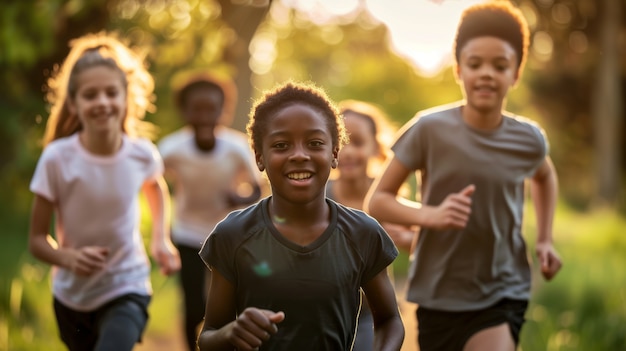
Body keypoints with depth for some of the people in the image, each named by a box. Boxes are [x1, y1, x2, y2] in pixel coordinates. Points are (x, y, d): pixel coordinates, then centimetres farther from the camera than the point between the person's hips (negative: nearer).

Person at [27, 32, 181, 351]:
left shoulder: (142, 154, -12)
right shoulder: (57, 158, -18)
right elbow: (37, 239, -12)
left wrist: (161, 239, 0)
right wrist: (68, 258, -32)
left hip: (127, 291, -1)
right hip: (72, 296, 1)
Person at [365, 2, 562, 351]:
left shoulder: (529, 140, -4)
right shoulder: (430, 129, -11)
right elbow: (377, 201, -7)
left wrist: (545, 239, 10)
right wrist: (431, 215, -23)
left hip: (502, 295, 0)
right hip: (438, 295, 0)